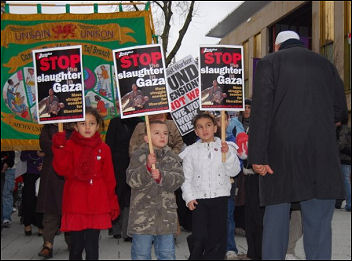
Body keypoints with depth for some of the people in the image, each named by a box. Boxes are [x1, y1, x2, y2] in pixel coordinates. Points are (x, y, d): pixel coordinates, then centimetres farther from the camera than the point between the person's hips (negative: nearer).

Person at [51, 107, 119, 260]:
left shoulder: (103, 149, 6)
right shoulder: (70, 145, 2)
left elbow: (109, 178, 10)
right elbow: (63, 170, -11)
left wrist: (113, 202, 9)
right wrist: (59, 148, -23)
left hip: (97, 206, 1)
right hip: (75, 206, -1)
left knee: (92, 248, 4)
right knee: (76, 247, 6)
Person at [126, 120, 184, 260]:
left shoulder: (172, 157, 7)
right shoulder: (139, 156, -2)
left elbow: (178, 179, -6)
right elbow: (132, 180, -11)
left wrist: (161, 176, -23)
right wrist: (147, 167, -26)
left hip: (166, 215, 3)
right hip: (142, 215, -3)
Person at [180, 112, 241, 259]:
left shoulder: (226, 147, 5)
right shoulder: (191, 151, 6)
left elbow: (233, 171, -3)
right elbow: (186, 177, 5)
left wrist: (227, 154, -16)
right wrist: (189, 197, -5)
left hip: (219, 197, 0)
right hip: (198, 199, 0)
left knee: (218, 236, 4)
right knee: (199, 238, -2)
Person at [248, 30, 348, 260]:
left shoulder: (269, 63, 4)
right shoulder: (325, 64, 12)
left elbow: (261, 112, -7)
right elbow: (340, 112, 13)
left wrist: (258, 156, -8)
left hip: (280, 152, -1)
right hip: (321, 154, 2)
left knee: (276, 217, 8)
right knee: (319, 221, 3)